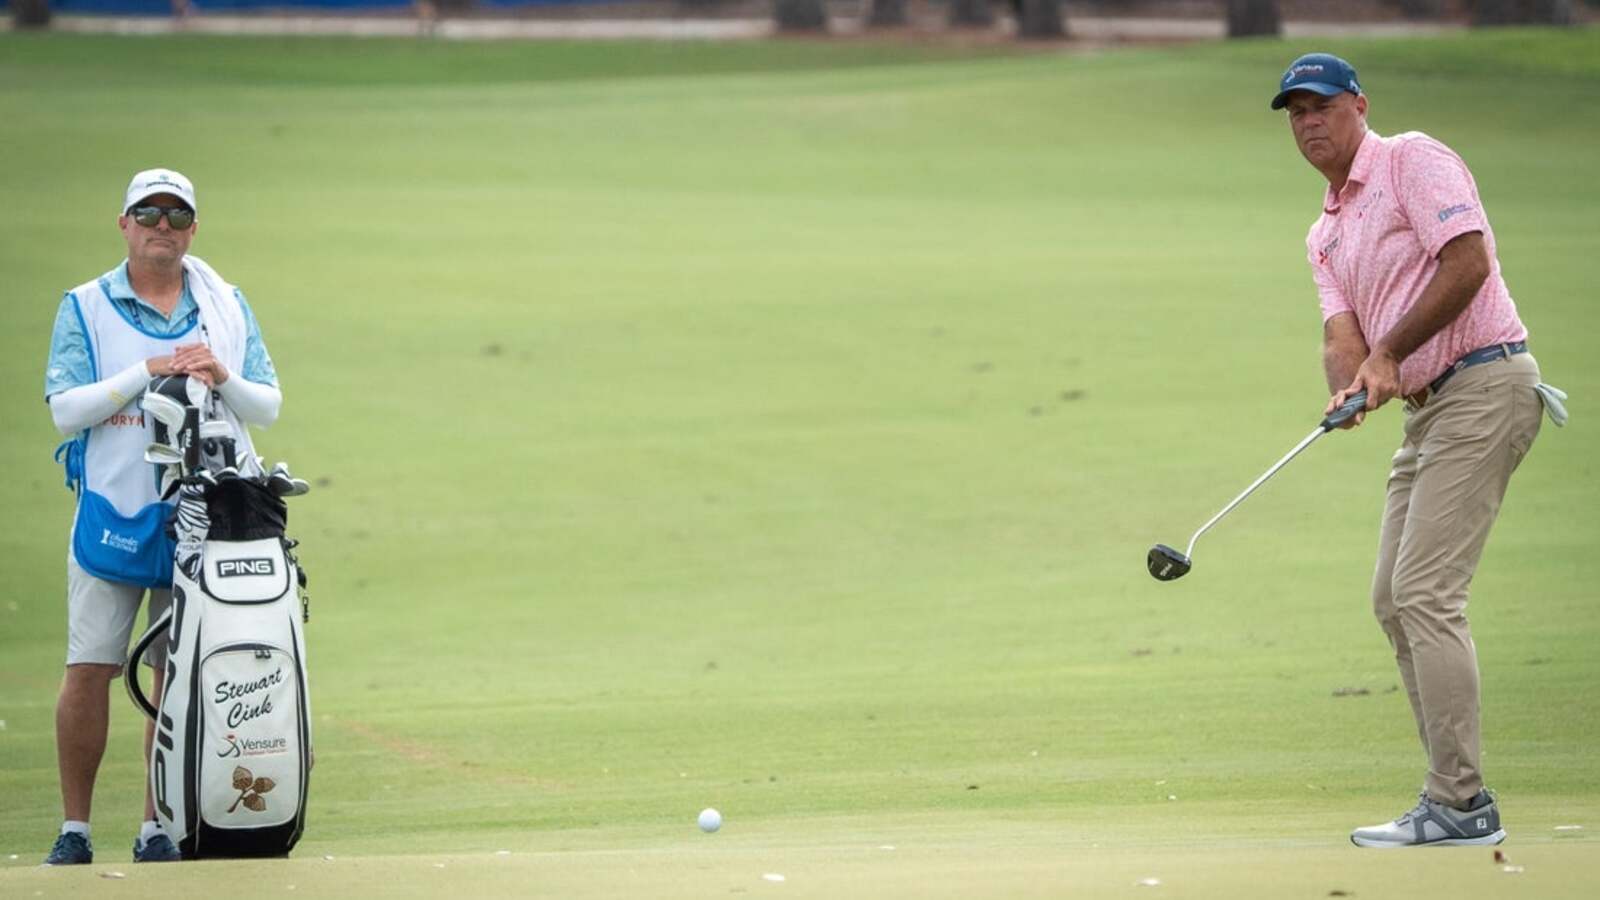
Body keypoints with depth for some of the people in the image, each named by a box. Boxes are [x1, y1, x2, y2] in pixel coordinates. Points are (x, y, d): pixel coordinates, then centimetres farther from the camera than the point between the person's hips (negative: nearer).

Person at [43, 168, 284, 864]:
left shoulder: (226, 306, 11)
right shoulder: (86, 308, 4)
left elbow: (268, 408, 9)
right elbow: (66, 409, -7)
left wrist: (222, 377, -12)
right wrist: (149, 371, -16)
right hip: (112, 512, -2)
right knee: (89, 671, -5)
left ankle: (158, 827, 9)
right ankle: (74, 828, 1)